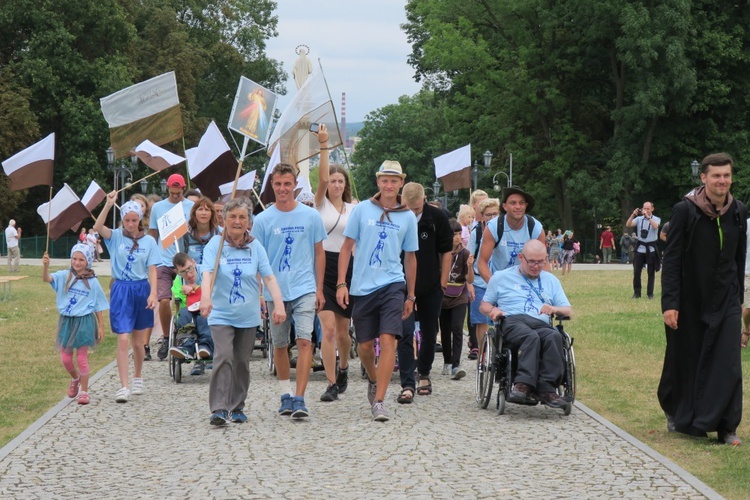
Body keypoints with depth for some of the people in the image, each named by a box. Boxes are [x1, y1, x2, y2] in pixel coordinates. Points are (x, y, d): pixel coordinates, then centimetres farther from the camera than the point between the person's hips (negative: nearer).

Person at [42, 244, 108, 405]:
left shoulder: (92, 282, -4)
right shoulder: (64, 276, -2)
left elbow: (98, 307, 1)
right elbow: (46, 278, -19)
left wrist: (101, 326, 0)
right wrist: (45, 266, -39)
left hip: (84, 322, -3)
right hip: (66, 321, 3)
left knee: (82, 357, 0)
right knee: (65, 358, 9)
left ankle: (84, 391, 11)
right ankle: (75, 378, 40)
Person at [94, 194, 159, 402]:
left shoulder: (149, 241, 1)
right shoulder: (116, 237, 0)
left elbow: (152, 270, -1)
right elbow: (98, 227, -19)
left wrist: (153, 293, -12)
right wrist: (108, 205, -28)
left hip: (141, 289, 2)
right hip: (121, 290, -1)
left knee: (138, 341, 13)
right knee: (123, 340, -11)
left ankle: (138, 377, 34)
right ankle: (123, 386, -11)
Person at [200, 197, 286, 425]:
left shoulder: (255, 246, 2)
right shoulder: (215, 244, -6)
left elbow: (269, 277, -1)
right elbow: (207, 273, -19)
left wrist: (279, 304, -14)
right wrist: (206, 297, -37)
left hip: (248, 315, 3)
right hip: (221, 314, -3)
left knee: (242, 362, 10)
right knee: (223, 357, -17)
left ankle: (237, 407, 22)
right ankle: (218, 409, -17)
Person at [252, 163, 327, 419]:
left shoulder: (310, 216, 1)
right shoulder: (262, 220, 1)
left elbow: (319, 253, 8)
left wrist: (319, 289, 5)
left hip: (305, 289, -1)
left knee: (304, 341, -13)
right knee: (279, 345, 11)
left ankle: (299, 399, -14)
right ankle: (285, 394, 26)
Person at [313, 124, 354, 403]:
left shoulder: (354, 209, 10)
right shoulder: (321, 204, 3)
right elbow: (322, 178, -15)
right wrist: (324, 146, -23)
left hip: (346, 269, 2)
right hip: (323, 268, -2)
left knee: (342, 331, 11)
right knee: (328, 329, -13)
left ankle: (343, 368, 40)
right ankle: (332, 384, -9)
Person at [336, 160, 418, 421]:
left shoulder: (407, 217, 5)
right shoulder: (362, 209, 2)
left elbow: (410, 257, 13)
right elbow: (346, 247, 4)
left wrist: (411, 296, 13)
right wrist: (341, 284, -4)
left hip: (392, 284, -1)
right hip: (362, 287, 1)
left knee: (388, 339, -16)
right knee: (365, 345, 8)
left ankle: (379, 402, -15)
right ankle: (373, 380, 40)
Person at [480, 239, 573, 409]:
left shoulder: (551, 280, 29)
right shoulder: (501, 277, 24)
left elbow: (569, 311, 22)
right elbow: (484, 305, 24)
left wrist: (554, 309, -1)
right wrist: (493, 310, -1)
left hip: (541, 325, 2)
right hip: (512, 322, -2)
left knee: (555, 337, -36)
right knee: (531, 337, -40)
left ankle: (546, 387, -46)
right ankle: (523, 385, -53)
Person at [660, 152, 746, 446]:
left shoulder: (738, 212, 2)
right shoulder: (685, 210, -11)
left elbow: (740, 258, 11)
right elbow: (671, 259, -12)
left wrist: (738, 296, 13)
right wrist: (670, 303, -16)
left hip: (726, 300, 3)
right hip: (690, 300, -3)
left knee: (727, 364, -4)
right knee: (685, 360, 10)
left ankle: (725, 427, 3)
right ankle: (675, 413, 33)